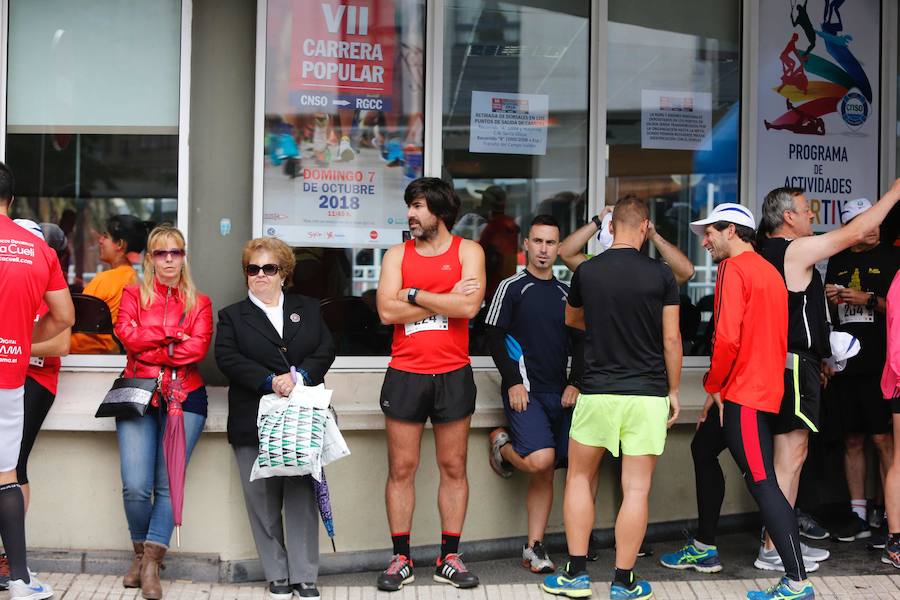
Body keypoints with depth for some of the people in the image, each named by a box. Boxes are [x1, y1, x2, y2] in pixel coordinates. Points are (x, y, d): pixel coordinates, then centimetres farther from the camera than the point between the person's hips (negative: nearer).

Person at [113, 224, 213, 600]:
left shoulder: (199, 302, 12)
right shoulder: (134, 295, 12)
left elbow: (199, 347, -5)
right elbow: (127, 335, -5)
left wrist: (149, 348, -5)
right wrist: (174, 335, -5)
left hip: (185, 397, 1)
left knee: (168, 484, -6)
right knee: (136, 486, -10)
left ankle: (151, 562, 3)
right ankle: (140, 552, 13)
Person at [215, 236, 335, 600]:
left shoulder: (307, 309, 16)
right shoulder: (232, 316, 11)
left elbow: (326, 349, 4)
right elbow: (227, 358, -5)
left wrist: (299, 376, -14)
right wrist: (270, 381, -18)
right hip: (254, 423, 0)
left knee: (302, 497, -1)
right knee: (263, 500, 2)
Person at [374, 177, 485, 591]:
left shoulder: (467, 251, 3)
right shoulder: (397, 255, 7)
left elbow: (469, 306, -14)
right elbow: (387, 311, -8)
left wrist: (416, 296, -9)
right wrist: (446, 300, -9)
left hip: (453, 376, -1)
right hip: (405, 375, 1)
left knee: (453, 468, 5)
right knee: (401, 468, 2)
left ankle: (449, 558, 14)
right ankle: (401, 558, 10)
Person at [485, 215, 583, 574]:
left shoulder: (565, 293, 14)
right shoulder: (512, 288, 0)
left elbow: (579, 344, 16)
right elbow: (494, 337, -3)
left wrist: (574, 384, 2)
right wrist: (513, 381, -11)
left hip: (559, 394, 5)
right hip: (524, 392, -5)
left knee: (544, 474, 4)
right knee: (540, 460, -23)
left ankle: (534, 549, 10)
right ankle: (502, 444, 9)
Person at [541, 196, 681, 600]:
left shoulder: (586, 272, 2)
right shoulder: (660, 275, -4)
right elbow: (671, 340, -3)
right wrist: (674, 391, 9)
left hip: (598, 392, 1)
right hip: (648, 395, -1)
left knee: (579, 478, 15)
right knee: (636, 489, 3)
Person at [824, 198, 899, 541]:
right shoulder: (838, 261, 16)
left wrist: (868, 300, -14)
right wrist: (829, 299, 4)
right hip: (844, 363, 5)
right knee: (852, 441, 8)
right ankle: (859, 517, 15)